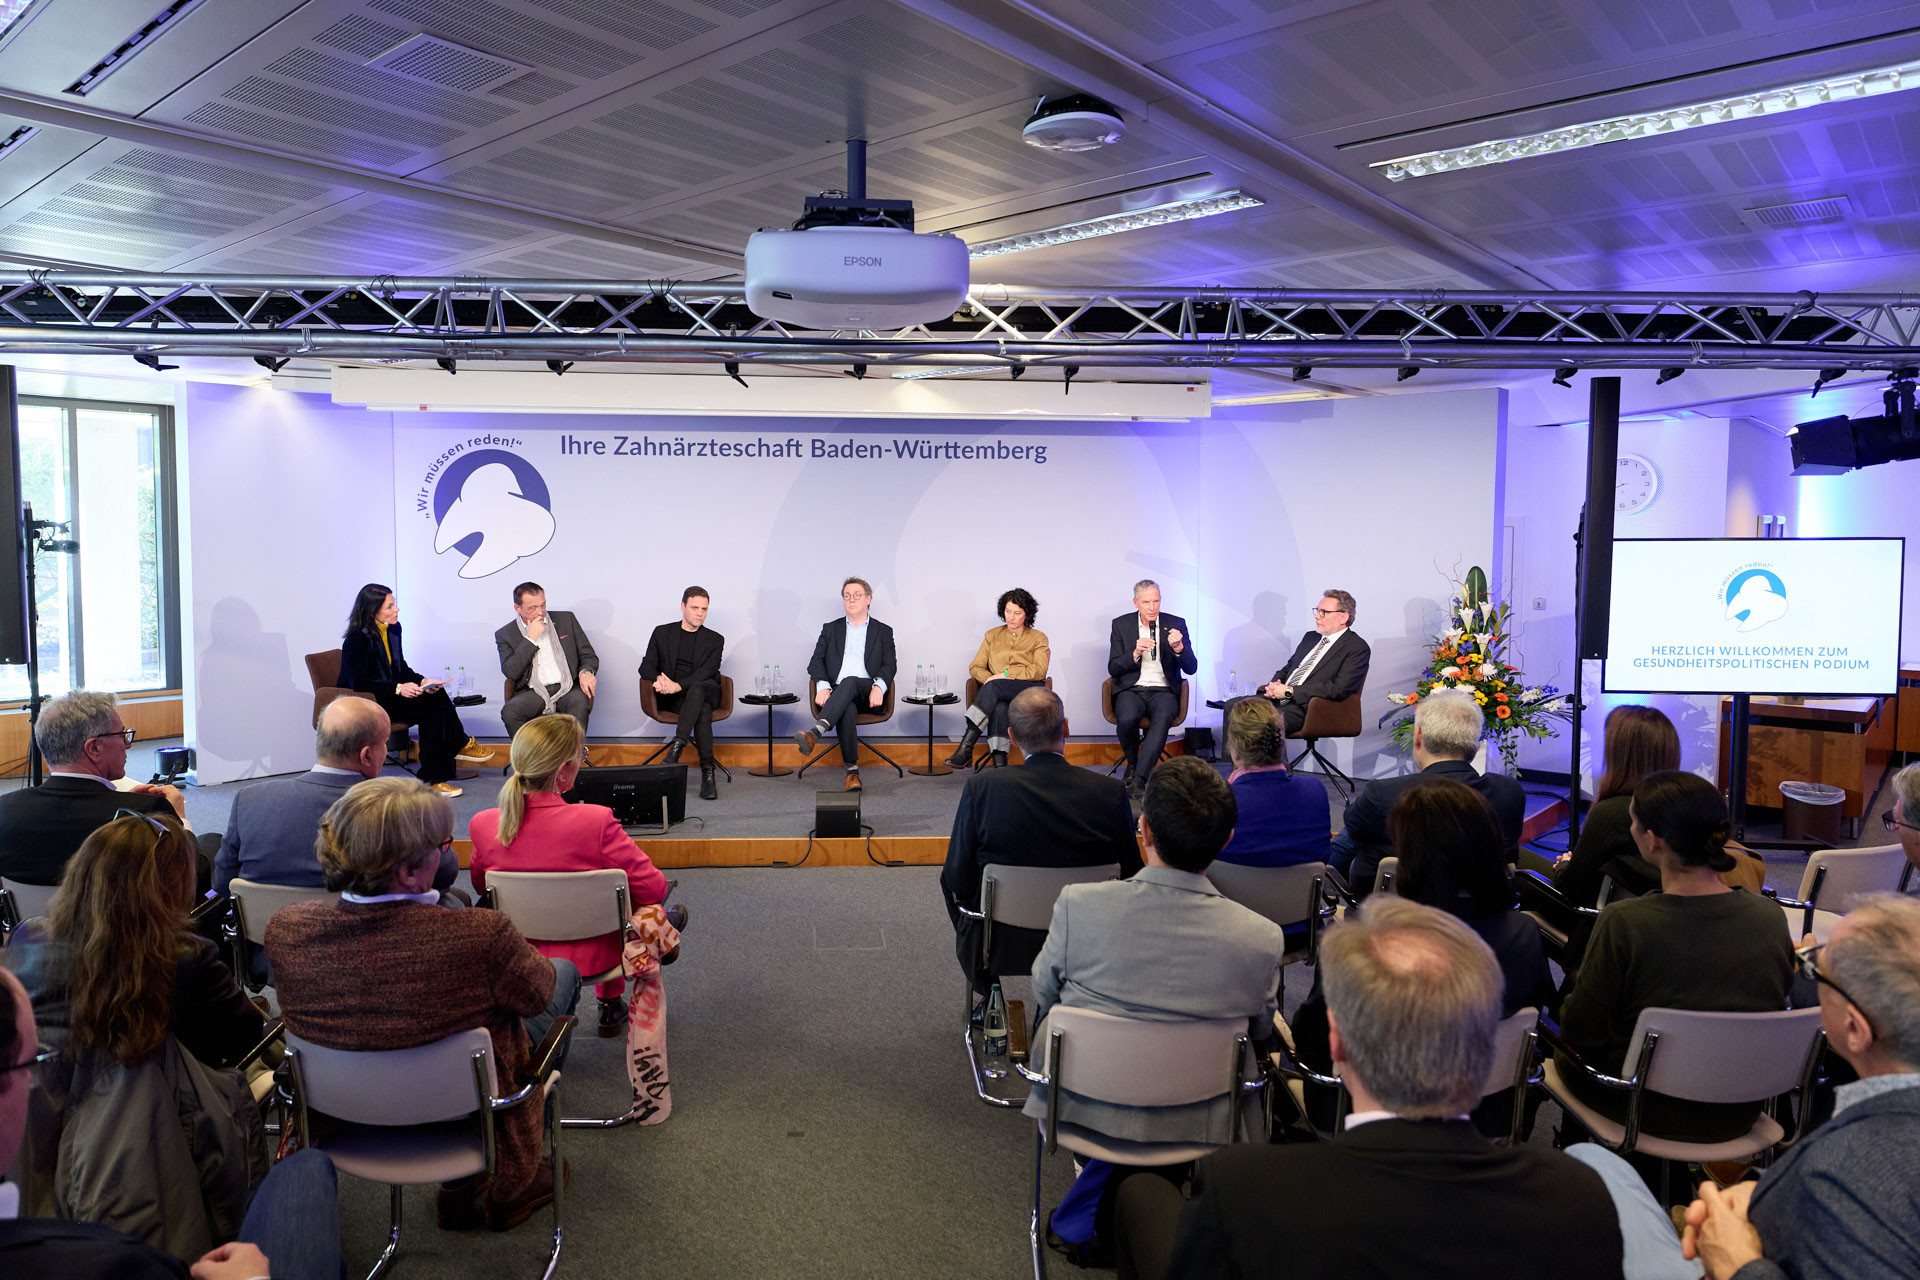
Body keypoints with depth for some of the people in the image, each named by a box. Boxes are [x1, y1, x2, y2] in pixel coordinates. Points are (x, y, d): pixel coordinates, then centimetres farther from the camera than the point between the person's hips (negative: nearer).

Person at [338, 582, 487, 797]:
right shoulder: (357, 639, -16)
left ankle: (433, 779, -14)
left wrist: (422, 681, -5)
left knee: (436, 704, -20)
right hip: (365, 703, -8)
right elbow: (358, 684, -20)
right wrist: (398, 689, -26)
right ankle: (460, 744, -5)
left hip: (390, 696, 8)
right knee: (436, 704, -25)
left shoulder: (393, 629, 8)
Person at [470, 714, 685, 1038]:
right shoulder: (595, 822, -29)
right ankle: (610, 1005, 41)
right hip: (590, 959, -4)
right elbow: (653, 889, -19)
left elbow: (480, 887, 6)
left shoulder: (482, 825, -15)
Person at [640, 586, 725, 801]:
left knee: (697, 689, -39)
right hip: (670, 698, 0)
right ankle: (707, 771, -42)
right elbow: (647, 666, 7)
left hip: (706, 691, 0)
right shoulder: (662, 633, 14)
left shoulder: (714, 640, 10)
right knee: (702, 709, -34)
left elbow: (707, 672, -7)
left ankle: (678, 744, -50)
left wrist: (679, 685, -25)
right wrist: (657, 680, -20)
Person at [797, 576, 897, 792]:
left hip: (867, 693, -1)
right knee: (847, 709, -37)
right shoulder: (831, 629, 22)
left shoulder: (883, 631, 19)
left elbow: (889, 665, 6)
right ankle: (852, 770, -39)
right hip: (838, 693, 1)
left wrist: (879, 686, -16)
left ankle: (815, 733, -57)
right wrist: (822, 686, -11)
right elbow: (816, 662, 10)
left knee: (849, 682, -38)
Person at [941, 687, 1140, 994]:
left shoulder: (981, 788, -19)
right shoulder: (1111, 793, -16)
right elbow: (1131, 878, -5)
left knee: (949, 879, 27)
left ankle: (986, 997, 39)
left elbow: (957, 880, -12)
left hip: (999, 946, -2)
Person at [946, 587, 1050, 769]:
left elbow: (1039, 671, -1)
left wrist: (1005, 674, -11)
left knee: (994, 687, -35)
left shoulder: (1038, 638, 14)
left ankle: (966, 748, -44)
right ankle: (999, 763, -48)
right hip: (999, 694, 2)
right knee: (998, 707, -37)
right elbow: (975, 667, 15)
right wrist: (991, 679, -8)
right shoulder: (993, 636, 22)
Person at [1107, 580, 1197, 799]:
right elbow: (1113, 668, 1)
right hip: (1131, 690, 0)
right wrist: (1135, 654, -17)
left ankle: (1138, 779, -32)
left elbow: (1191, 668, -1)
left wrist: (1179, 648, -22)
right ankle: (1132, 764, -2)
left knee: (1163, 718, -34)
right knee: (1127, 719, -33)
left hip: (1163, 691, 0)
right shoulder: (1121, 625, 5)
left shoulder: (1176, 624, 4)